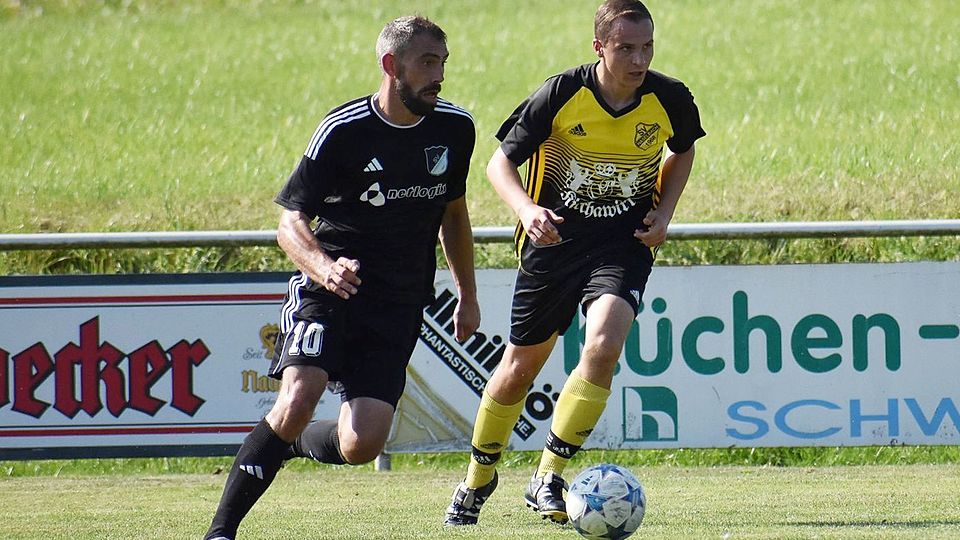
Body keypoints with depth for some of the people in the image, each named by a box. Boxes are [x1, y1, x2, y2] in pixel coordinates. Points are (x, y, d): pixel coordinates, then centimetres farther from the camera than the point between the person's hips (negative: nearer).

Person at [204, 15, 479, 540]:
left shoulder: (455, 128, 4)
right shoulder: (343, 131, -10)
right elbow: (290, 221, -9)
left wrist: (467, 295, 23)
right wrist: (322, 266, -30)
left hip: (399, 301, 4)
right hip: (331, 283, -4)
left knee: (361, 446, -12)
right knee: (300, 395, -27)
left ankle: (298, 443, 23)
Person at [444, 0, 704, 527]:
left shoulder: (670, 99, -9)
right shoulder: (561, 94, -16)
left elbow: (683, 152, 15)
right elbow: (501, 163, -9)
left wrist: (664, 212, -1)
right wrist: (527, 209, -28)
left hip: (624, 245, 0)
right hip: (554, 240, 0)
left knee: (603, 346, -26)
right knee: (521, 365, 12)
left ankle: (548, 477, -13)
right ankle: (478, 477, 37)